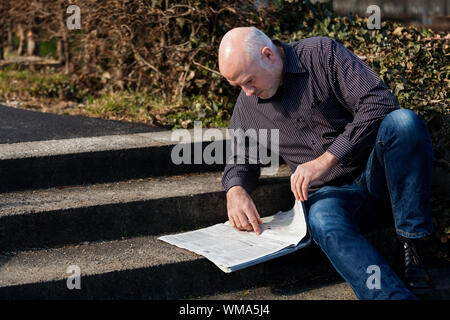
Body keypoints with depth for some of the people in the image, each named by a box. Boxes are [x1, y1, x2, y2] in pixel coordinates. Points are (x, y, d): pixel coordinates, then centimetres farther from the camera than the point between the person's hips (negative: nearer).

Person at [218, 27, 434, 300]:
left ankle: (412, 247, -30)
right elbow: (240, 156, 22)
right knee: (325, 224, -35)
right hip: (330, 191, 2)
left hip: (375, 172, -2)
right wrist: (236, 190, -4)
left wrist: (326, 160, -21)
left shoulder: (323, 53, -6)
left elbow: (380, 103, -15)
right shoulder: (247, 104, 9)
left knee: (403, 121, -34)